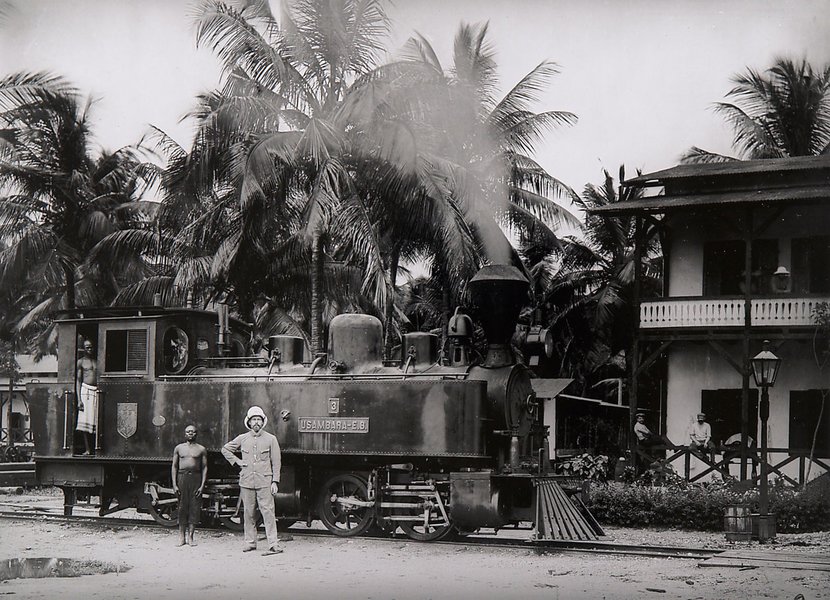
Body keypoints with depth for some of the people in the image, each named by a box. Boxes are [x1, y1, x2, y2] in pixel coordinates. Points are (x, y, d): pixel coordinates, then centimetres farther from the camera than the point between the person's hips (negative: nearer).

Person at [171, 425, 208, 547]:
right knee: (182, 507, 1)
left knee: (195, 507, -2)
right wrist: (174, 485, -1)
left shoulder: (201, 449, 8)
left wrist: (202, 485, -4)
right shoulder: (179, 448, 10)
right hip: (182, 477, 0)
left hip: (196, 478, 0)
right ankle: (182, 536, 6)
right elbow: (174, 466, 8)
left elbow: (204, 468, 6)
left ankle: (190, 536, 3)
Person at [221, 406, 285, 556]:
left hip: (265, 483, -3)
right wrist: (236, 461, 9)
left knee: (268, 512, -9)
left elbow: (276, 462, 3)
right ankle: (250, 542, 17)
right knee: (249, 513, 7)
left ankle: (274, 545, -13)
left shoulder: (270, 439, 4)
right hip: (246, 482, 3)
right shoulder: (242, 439, 9)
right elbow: (225, 449, 22)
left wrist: (275, 481, -4)